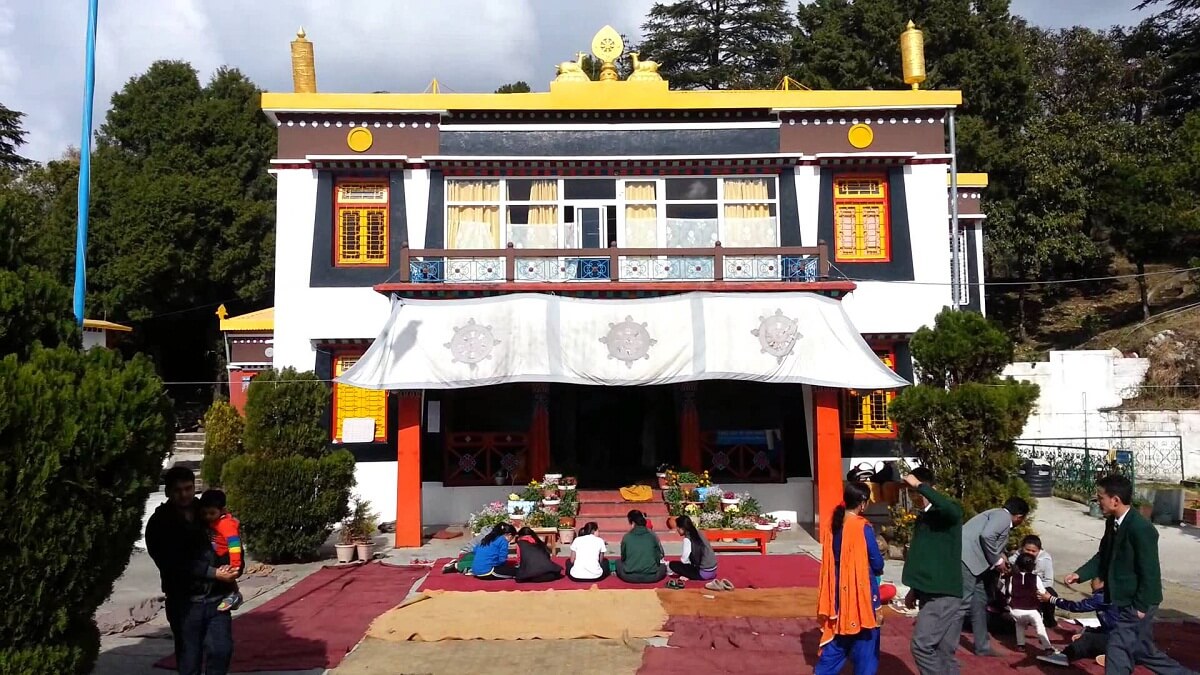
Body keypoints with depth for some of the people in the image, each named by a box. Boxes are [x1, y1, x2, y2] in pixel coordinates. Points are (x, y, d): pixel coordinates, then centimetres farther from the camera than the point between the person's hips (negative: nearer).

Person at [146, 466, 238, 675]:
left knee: (221, 649, 0)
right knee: (189, 658, 5)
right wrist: (213, 573, -17)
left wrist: (232, 570, -7)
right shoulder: (159, 524, -3)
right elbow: (173, 564, -12)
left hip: (217, 597, 2)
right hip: (185, 601, -2)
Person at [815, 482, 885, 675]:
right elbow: (877, 564, -10)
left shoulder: (834, 524, 2)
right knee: (865, 648, 8)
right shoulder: (863, 528, -17)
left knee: (836, 644, 17)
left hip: (839, 591, 6)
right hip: (860, 594, -6)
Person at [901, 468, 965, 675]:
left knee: (921, 645, -13)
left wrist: (919, 485, -29)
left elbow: (951, 508, -36)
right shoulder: (921, 518, 15)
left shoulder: (947, 514, -9)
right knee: (943, 651, 10)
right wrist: (914, 590, 22)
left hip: (944, 593, -8)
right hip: (929, 593, 8)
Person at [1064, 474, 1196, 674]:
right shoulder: (1112, 523, 3)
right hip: (1125, 601, 9)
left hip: (1137, 603, -9)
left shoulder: (1141, 528, -24)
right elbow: (1103, 556, 10)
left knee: (1117, 649, -4)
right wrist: (1080, 574, -4)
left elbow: (1150, 573, -21)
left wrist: (1140, 606, -17)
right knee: (1144, 651, 20)